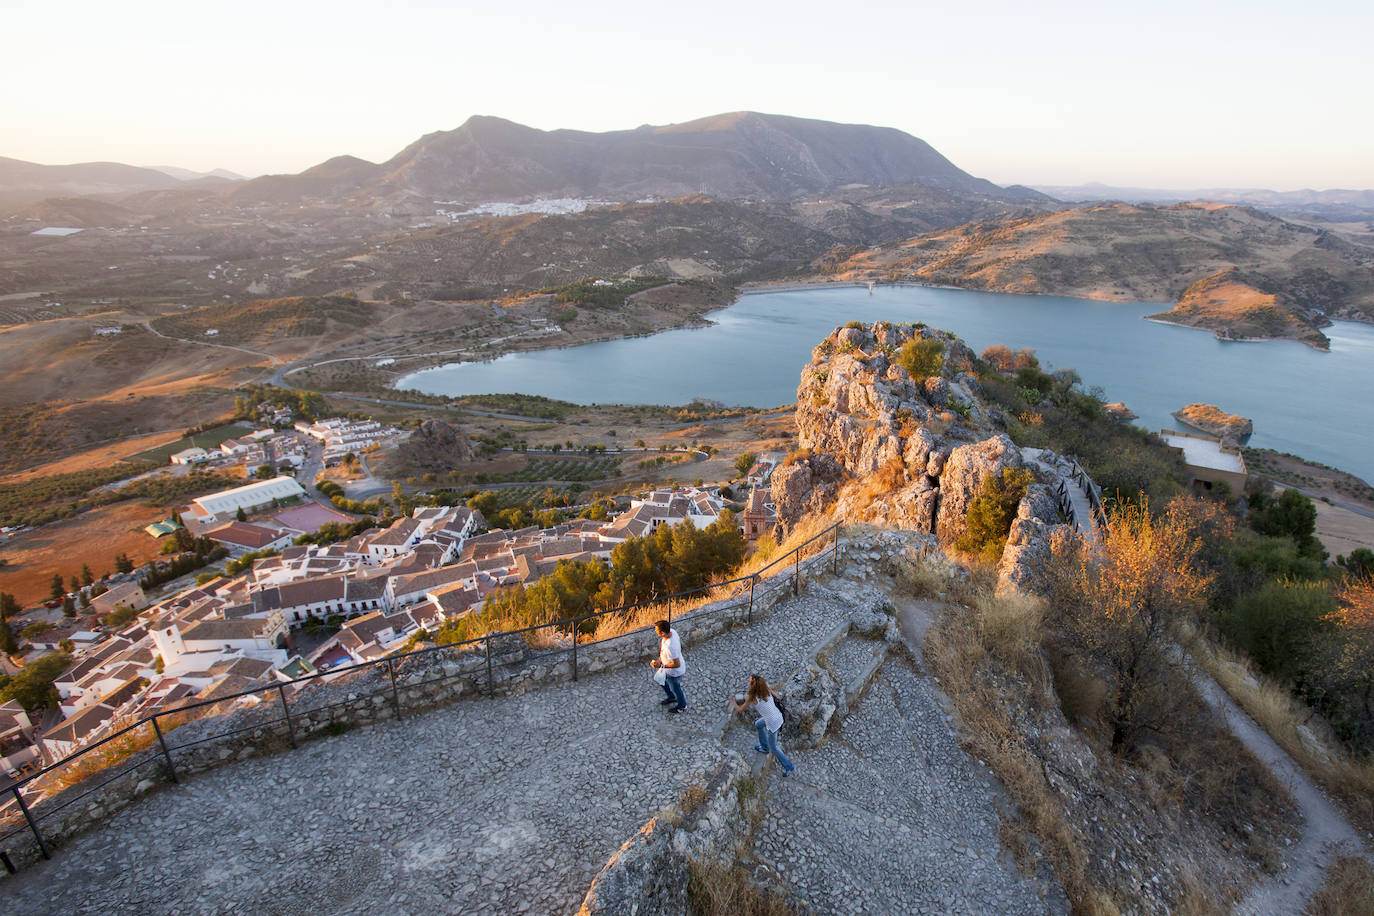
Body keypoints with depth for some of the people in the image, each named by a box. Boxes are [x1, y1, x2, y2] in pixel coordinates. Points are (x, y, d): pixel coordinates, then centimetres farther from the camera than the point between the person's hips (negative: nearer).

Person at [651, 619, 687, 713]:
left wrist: (662, 666, -24)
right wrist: (659, 660, -3)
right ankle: (672, 698, 58)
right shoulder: (671, 631, -20)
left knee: (675, 689, 21)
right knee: (662, 681, 31)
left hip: (674, 672, -8)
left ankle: (682, 705, 51)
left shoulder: (670, 647, -45)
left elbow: (677, 664, -33)